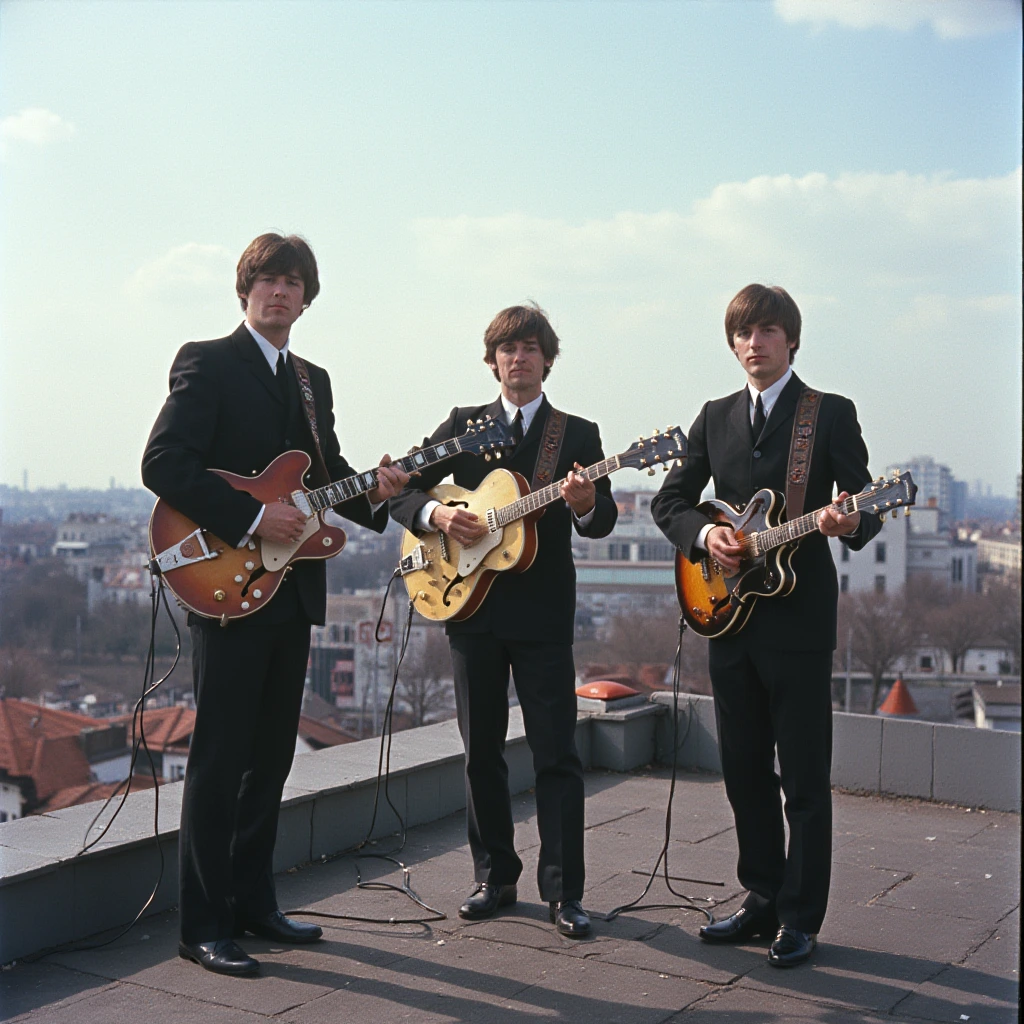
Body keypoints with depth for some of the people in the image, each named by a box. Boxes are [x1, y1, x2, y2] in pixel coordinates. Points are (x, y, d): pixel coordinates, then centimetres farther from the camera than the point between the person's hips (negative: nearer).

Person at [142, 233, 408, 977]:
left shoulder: (313, 380, 18)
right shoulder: (208, 363, -5)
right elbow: (162, 465, -16)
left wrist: (373, 493, -2)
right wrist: (252, 519, -22)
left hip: (292, 589, 8)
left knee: (271, 755, 13)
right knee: (220, 760, -3)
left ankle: (253, 901, 25)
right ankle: (204, 926, 5)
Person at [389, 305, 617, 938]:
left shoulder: (578, 434, 4)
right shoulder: (465, 425, 10)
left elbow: (602, 522, -6)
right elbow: (403, 490, 7)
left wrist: (586, 505, -29)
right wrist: (436, 513, -14)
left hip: (544, 611, -2)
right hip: (471, 604, 3)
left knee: (556, 753, -3)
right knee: (482, 749, 9)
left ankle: (565, 891, 4)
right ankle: (496, 878, 22)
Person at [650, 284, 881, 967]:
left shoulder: (832, 414, -1)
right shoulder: (716, 418, 13)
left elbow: (866, 511, -5)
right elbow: (669, 501, 14)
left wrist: (848, 522, -28)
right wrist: (704, 533, -6)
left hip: (799, 620, -5)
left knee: (804, 777, 0)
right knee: (745, 769, 12)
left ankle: (800, 919, 11)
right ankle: (763, 899, 26)